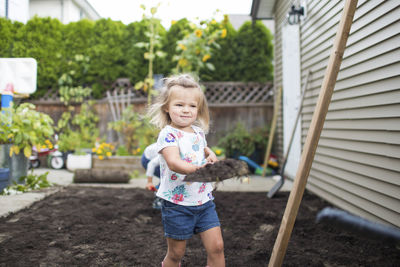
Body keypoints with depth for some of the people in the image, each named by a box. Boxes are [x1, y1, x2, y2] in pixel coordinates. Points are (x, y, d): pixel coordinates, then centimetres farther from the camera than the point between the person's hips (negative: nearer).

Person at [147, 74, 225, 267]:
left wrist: (210, 154, 8)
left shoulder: (199, 133, 7)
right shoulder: (168, 134, -15)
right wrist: (198, 168, -49)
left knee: (216, 246, 1)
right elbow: (174, 163, -32)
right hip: (177, 204, -5)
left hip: (204, 201, 6)